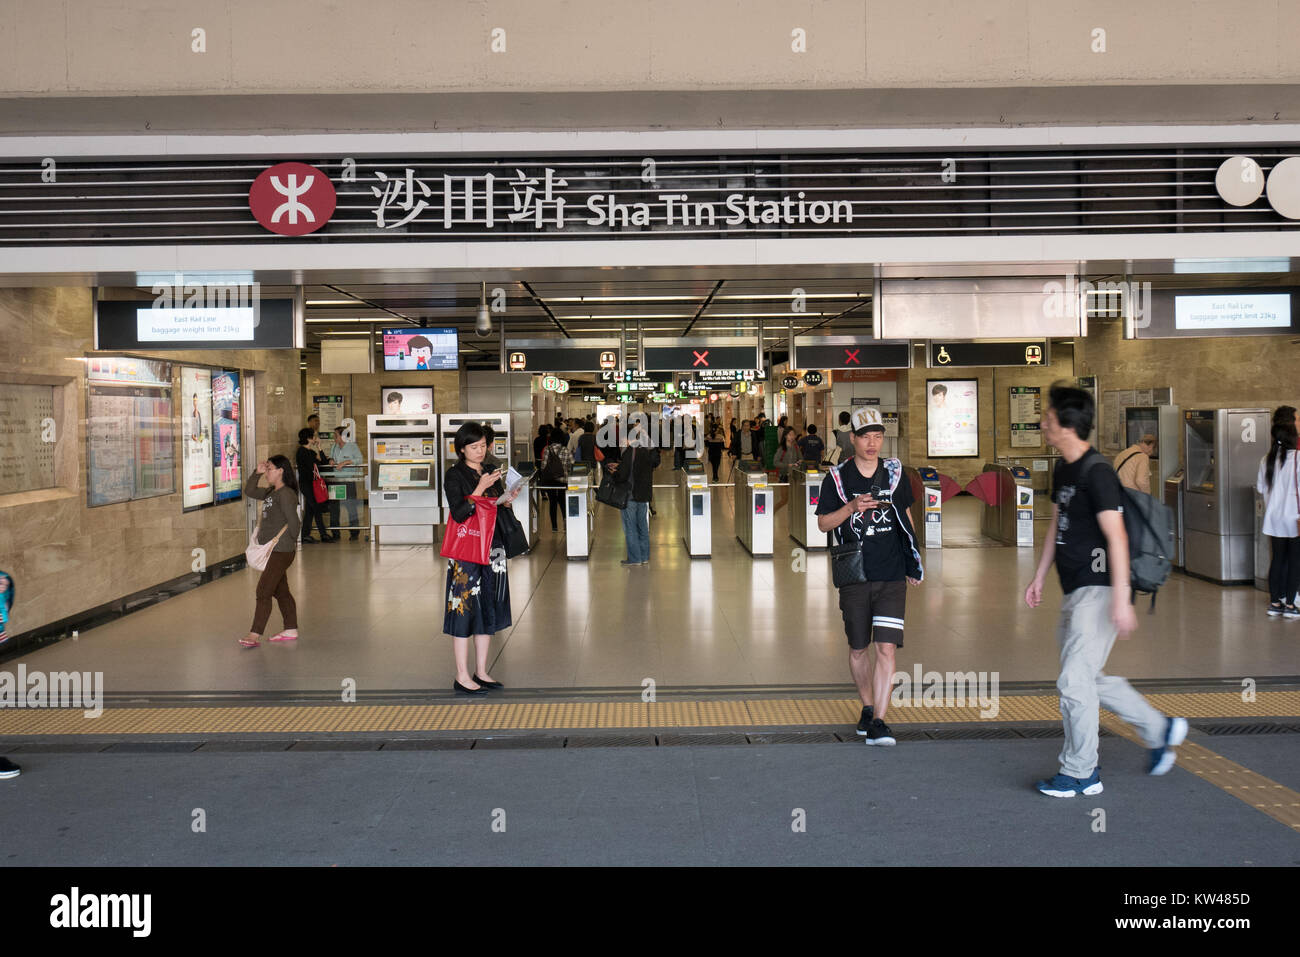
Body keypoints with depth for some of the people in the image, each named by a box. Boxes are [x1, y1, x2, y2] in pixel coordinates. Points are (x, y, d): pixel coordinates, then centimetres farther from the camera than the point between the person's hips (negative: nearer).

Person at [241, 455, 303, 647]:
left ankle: (255, 635, -9)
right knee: (280, 591, 15)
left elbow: (294, 522, -19)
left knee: (263, 591, -10)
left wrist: (291, 542, -7)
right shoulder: (270, 492, 12)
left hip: (281, 552, -10)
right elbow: (249, 491, 19)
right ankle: (291, 630, 24)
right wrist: (257, 473, 8)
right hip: (271, 551, 10)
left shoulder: (286, 494, -17)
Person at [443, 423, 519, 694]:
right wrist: (481, 488, -23)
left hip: (492, 547, 7)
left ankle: (481, 672, 18)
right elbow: (458, 513, -17)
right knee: (465, 608, -4)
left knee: (489, 608, 9)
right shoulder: (454, 475, -7)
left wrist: (507, 500, -2)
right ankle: (462, 677, 2)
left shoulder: (490, 472, 13)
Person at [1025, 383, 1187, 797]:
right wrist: (1040, 577, 22)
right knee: (1089, 678, 16)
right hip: (1075, 592, 10)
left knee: (1075, 681, -5)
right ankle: (1159, 729, 31)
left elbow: (1116, 536, -21)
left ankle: (1080, 773, 7)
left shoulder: (1096, 472, -17)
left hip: (1097, 591, -10)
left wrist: (1120, 598, -24)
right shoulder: (1063, 470, 12)